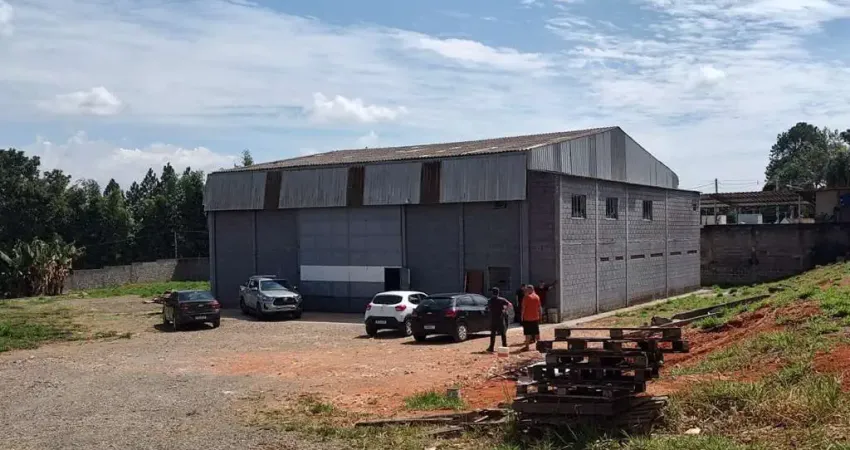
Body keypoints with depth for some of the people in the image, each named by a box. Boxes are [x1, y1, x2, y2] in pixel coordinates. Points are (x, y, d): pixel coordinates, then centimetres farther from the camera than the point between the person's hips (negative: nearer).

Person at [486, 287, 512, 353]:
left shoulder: (490, 301, -3)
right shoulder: (502, 300, -4)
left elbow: (488, 308, 8)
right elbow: (509, 304, -14)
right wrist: (505, 309, -3)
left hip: (493, 319, 0)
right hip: (501, 318, 0)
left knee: (493, 334, 8)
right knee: (503, 333, 8)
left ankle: (491, 347, 7)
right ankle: (505, 346, 8)